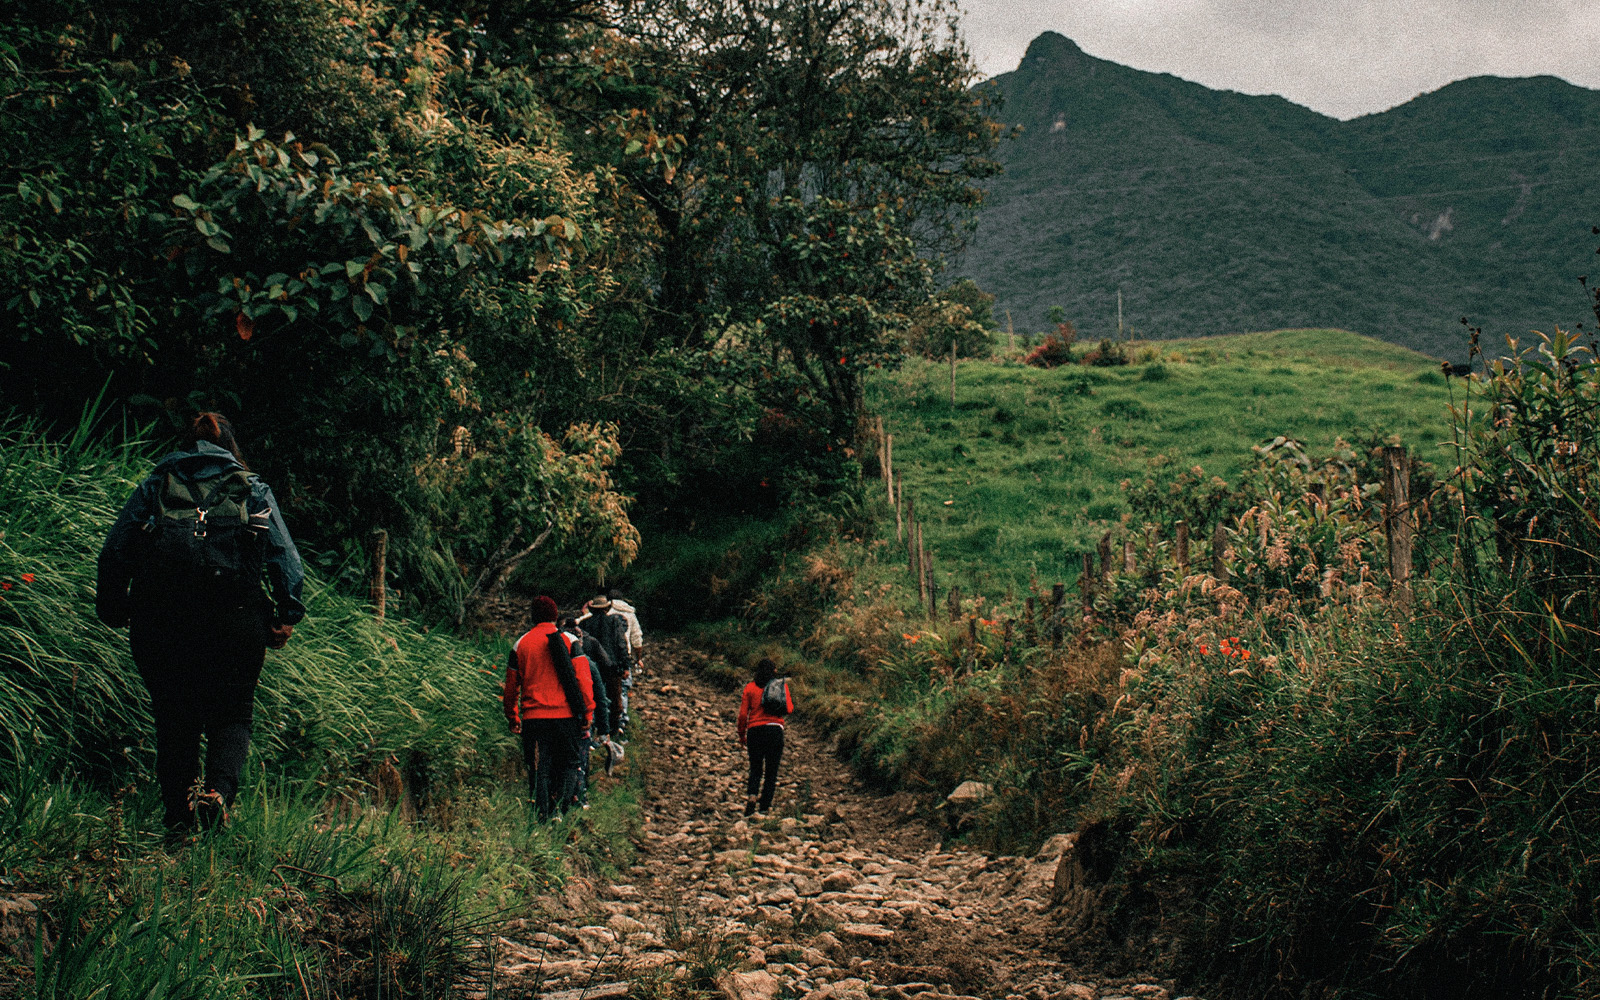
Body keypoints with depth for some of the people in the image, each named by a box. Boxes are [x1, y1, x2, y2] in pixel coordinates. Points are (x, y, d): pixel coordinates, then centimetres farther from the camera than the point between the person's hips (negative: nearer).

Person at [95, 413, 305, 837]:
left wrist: (113, 610, 15)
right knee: (232, 712, 11)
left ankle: (179, 814, 13)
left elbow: (114, 551, 8)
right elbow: (287, 559, 4)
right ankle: (219, 790, -13)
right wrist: (287, 616, 8)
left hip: (158, 622, 1)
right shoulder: (253, 489, 12)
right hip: (234, 619, -1)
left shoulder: (153, 485, 15)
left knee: (174, 718, 13)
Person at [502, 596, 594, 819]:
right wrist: (587, 715, -1)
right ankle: (559, 808, -7)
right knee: (568, 765, 12)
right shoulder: (569, 640, 1)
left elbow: (510, 688, 12)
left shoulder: (520, 644, 7)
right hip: (566, 717, -1)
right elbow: (583, 680, -5)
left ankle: (542, 818, 1)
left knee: (539, 770, 6)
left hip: (533, 717, 1)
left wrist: (513, 719, 23)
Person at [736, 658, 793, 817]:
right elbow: (789, 709, -2)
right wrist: (789, 697, 18)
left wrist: (741, 735, 13)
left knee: (755, 770, 11)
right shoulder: (782, 685, 3)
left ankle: (751, 796, -13)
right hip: (775, 730, -1)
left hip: (754, 731, 1)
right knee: (771, 771, 8)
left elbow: (743, 714, 2)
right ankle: (765, 805, 2)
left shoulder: (750, 687, 5)